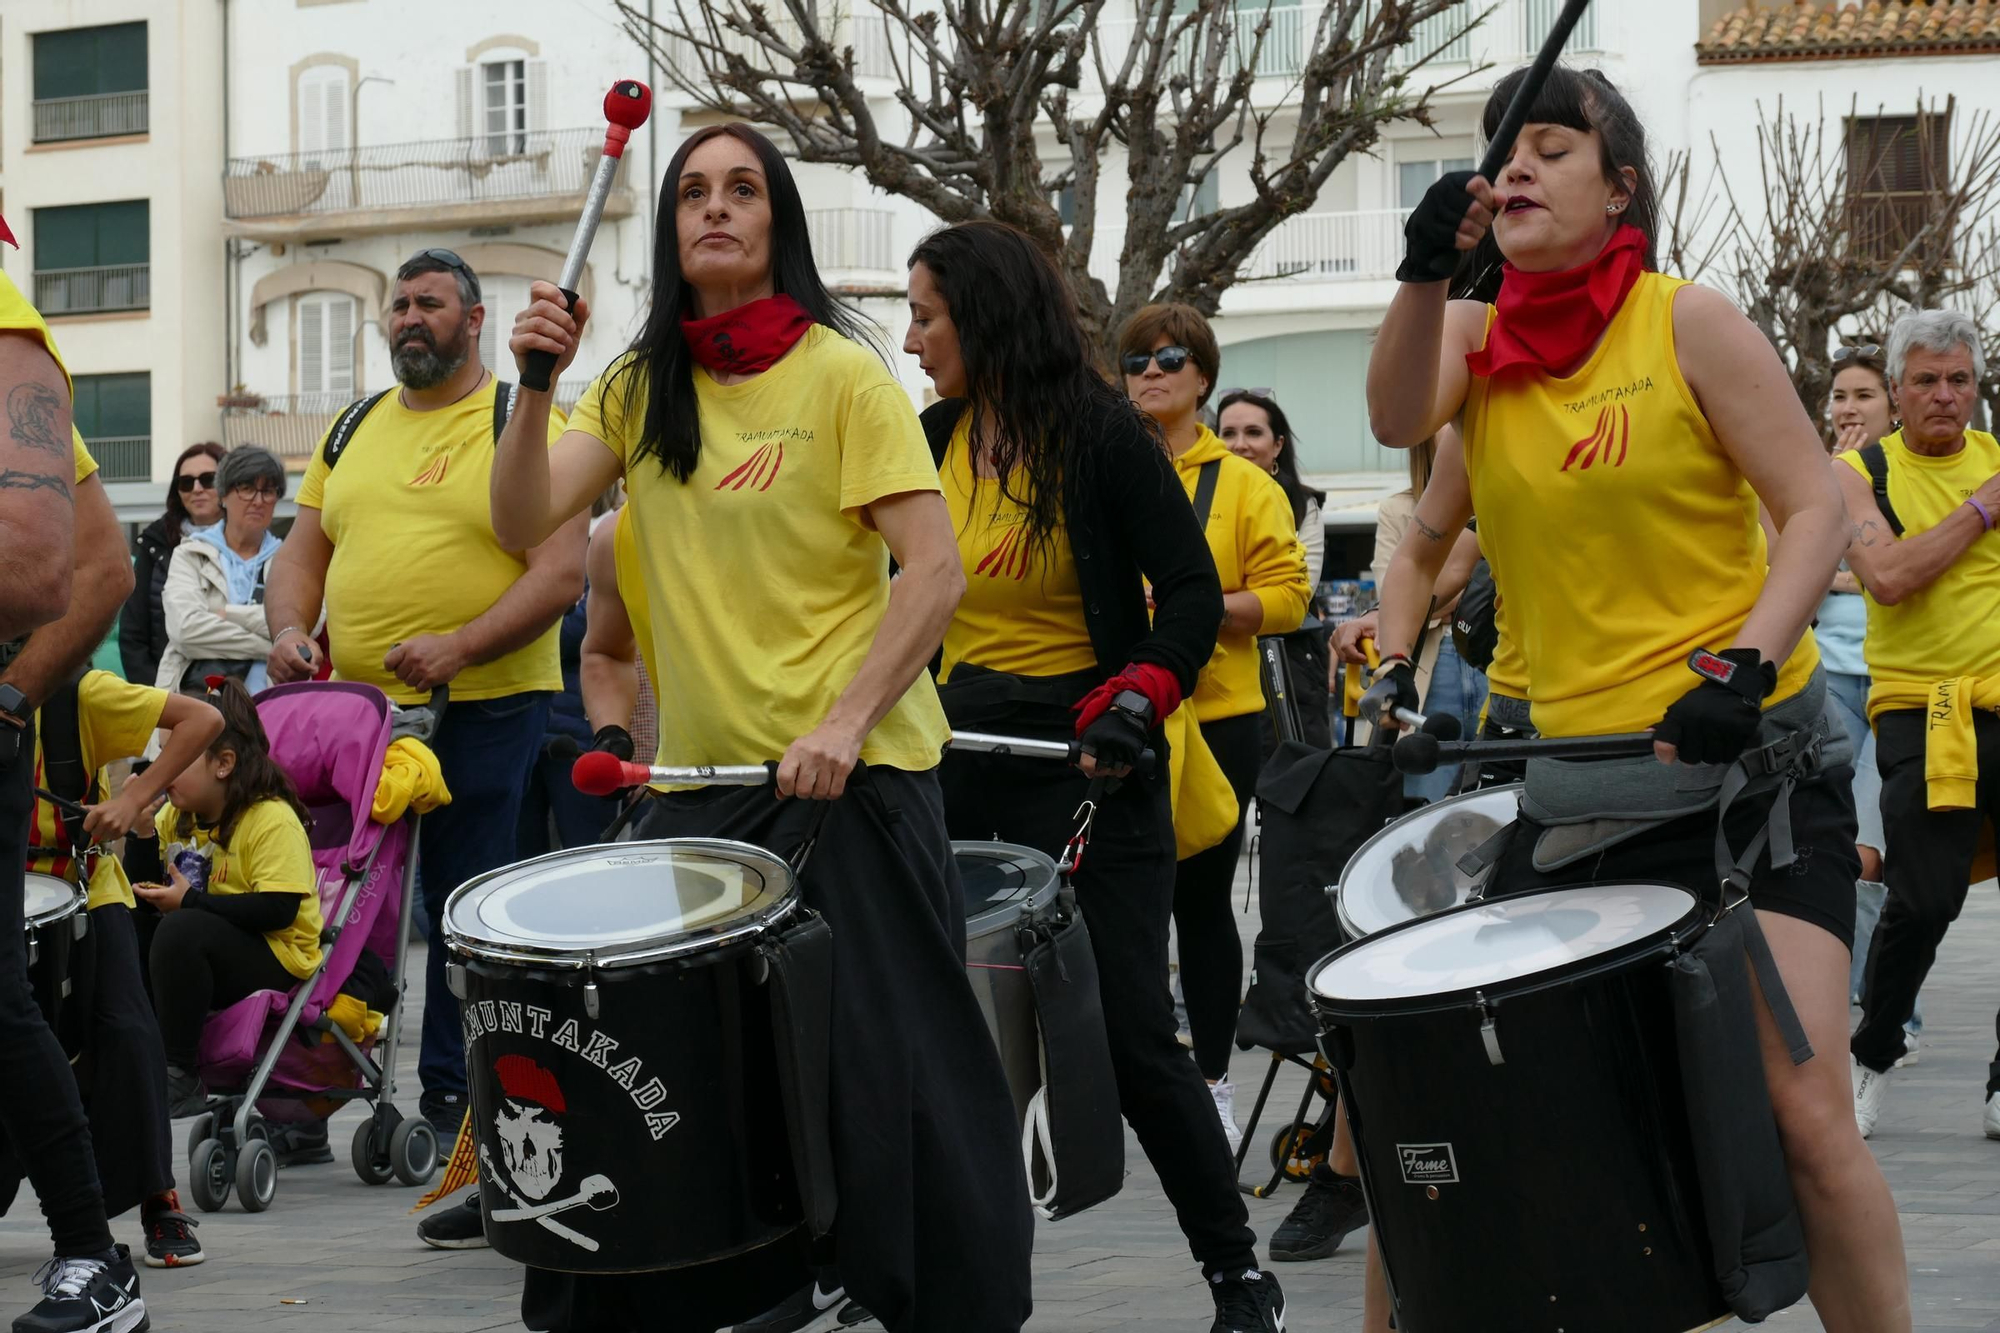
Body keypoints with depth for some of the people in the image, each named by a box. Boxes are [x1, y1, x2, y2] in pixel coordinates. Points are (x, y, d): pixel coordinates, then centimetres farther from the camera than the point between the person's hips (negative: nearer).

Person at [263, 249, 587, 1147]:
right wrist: (289, 630, -2)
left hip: (483, 709, -5)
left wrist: (461, 647, -22)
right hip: (354, 704, 5)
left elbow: (562, 572, -11)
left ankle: (454, 1095, 5)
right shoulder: (354, 430, 15)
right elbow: (304, 551, 19)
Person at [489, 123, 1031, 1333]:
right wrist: (538, 385, -15)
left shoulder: (841, 374, -6)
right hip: (704, 779, 5)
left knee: (889, 1071, -4)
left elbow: (935, 572, -12)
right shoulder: (639, 388, 9)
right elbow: (524, 526, 0)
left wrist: (846, 723, -22)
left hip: (850, 778, -5)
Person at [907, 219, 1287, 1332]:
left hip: (1085, 755, -5)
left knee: (1131, 1029, -5)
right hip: (958, 744, 6)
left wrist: (1141, 695, -26)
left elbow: (1193, 593, -10)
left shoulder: (1103, 436, -10)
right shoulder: (932, 444, 6)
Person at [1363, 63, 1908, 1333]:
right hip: (1575, 784, 4)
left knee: (1801, 1110, -14)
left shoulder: (1688, 324, -4)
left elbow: (1817, 511, -8)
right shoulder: (1476, 339, 7)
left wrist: (1742, 666, -22)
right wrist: (1429, 271, -26)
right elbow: (1397, 417, -13)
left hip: (1749, 763, -4)